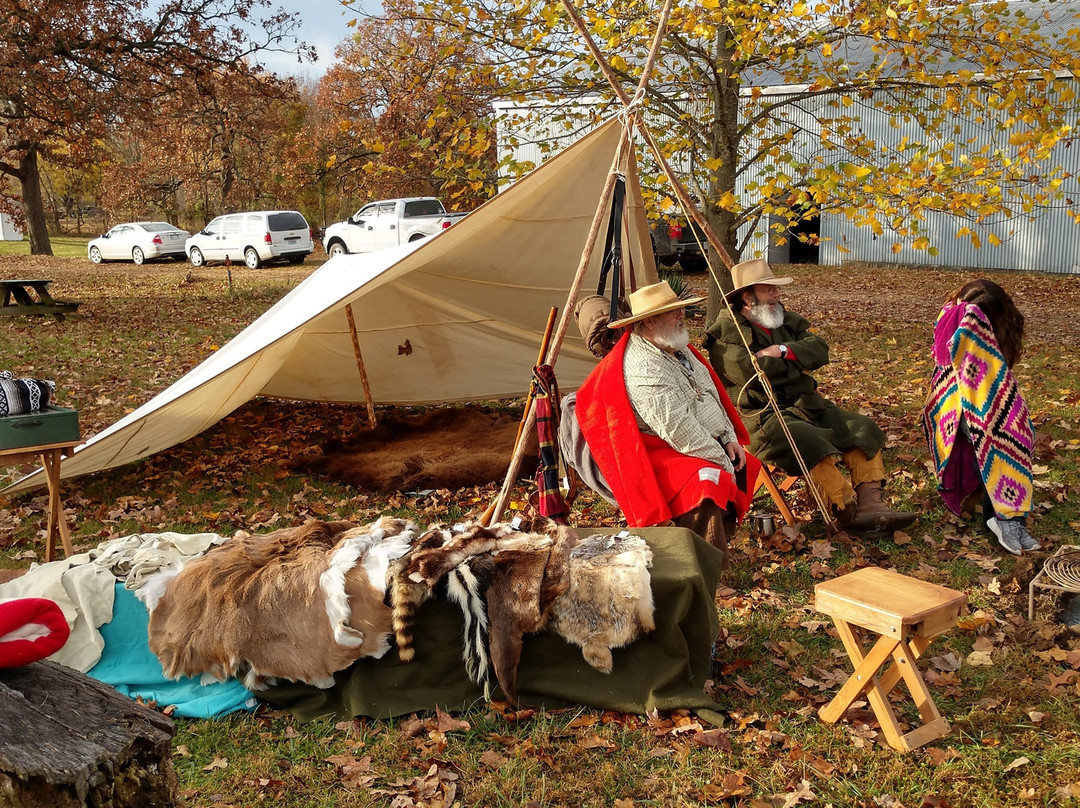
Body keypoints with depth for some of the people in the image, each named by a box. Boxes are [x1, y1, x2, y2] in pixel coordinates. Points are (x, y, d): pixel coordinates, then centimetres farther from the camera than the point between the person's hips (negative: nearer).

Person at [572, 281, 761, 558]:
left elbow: (712, 394, 18)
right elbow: (679, 433, -26)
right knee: (708, 482, -31)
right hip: (664, 455, -11)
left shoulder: (676, 347, 9)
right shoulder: (643, 368, -23)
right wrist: (722, 462, -18)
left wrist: (729, 438, 6)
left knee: (745, 468, 12)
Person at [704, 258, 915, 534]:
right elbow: (752, 373, -21)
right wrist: (799, 361, -5)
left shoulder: (787, 320, 18)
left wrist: (783, 351, -15)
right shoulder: (725, 332, -6)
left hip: (804, 406, 8)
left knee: (862, 428, -5)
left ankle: (869, 503, -15)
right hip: (760, 416, -8)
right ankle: (849, 511, -27)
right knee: (809, 439, -34)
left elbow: (819, 349, 3)